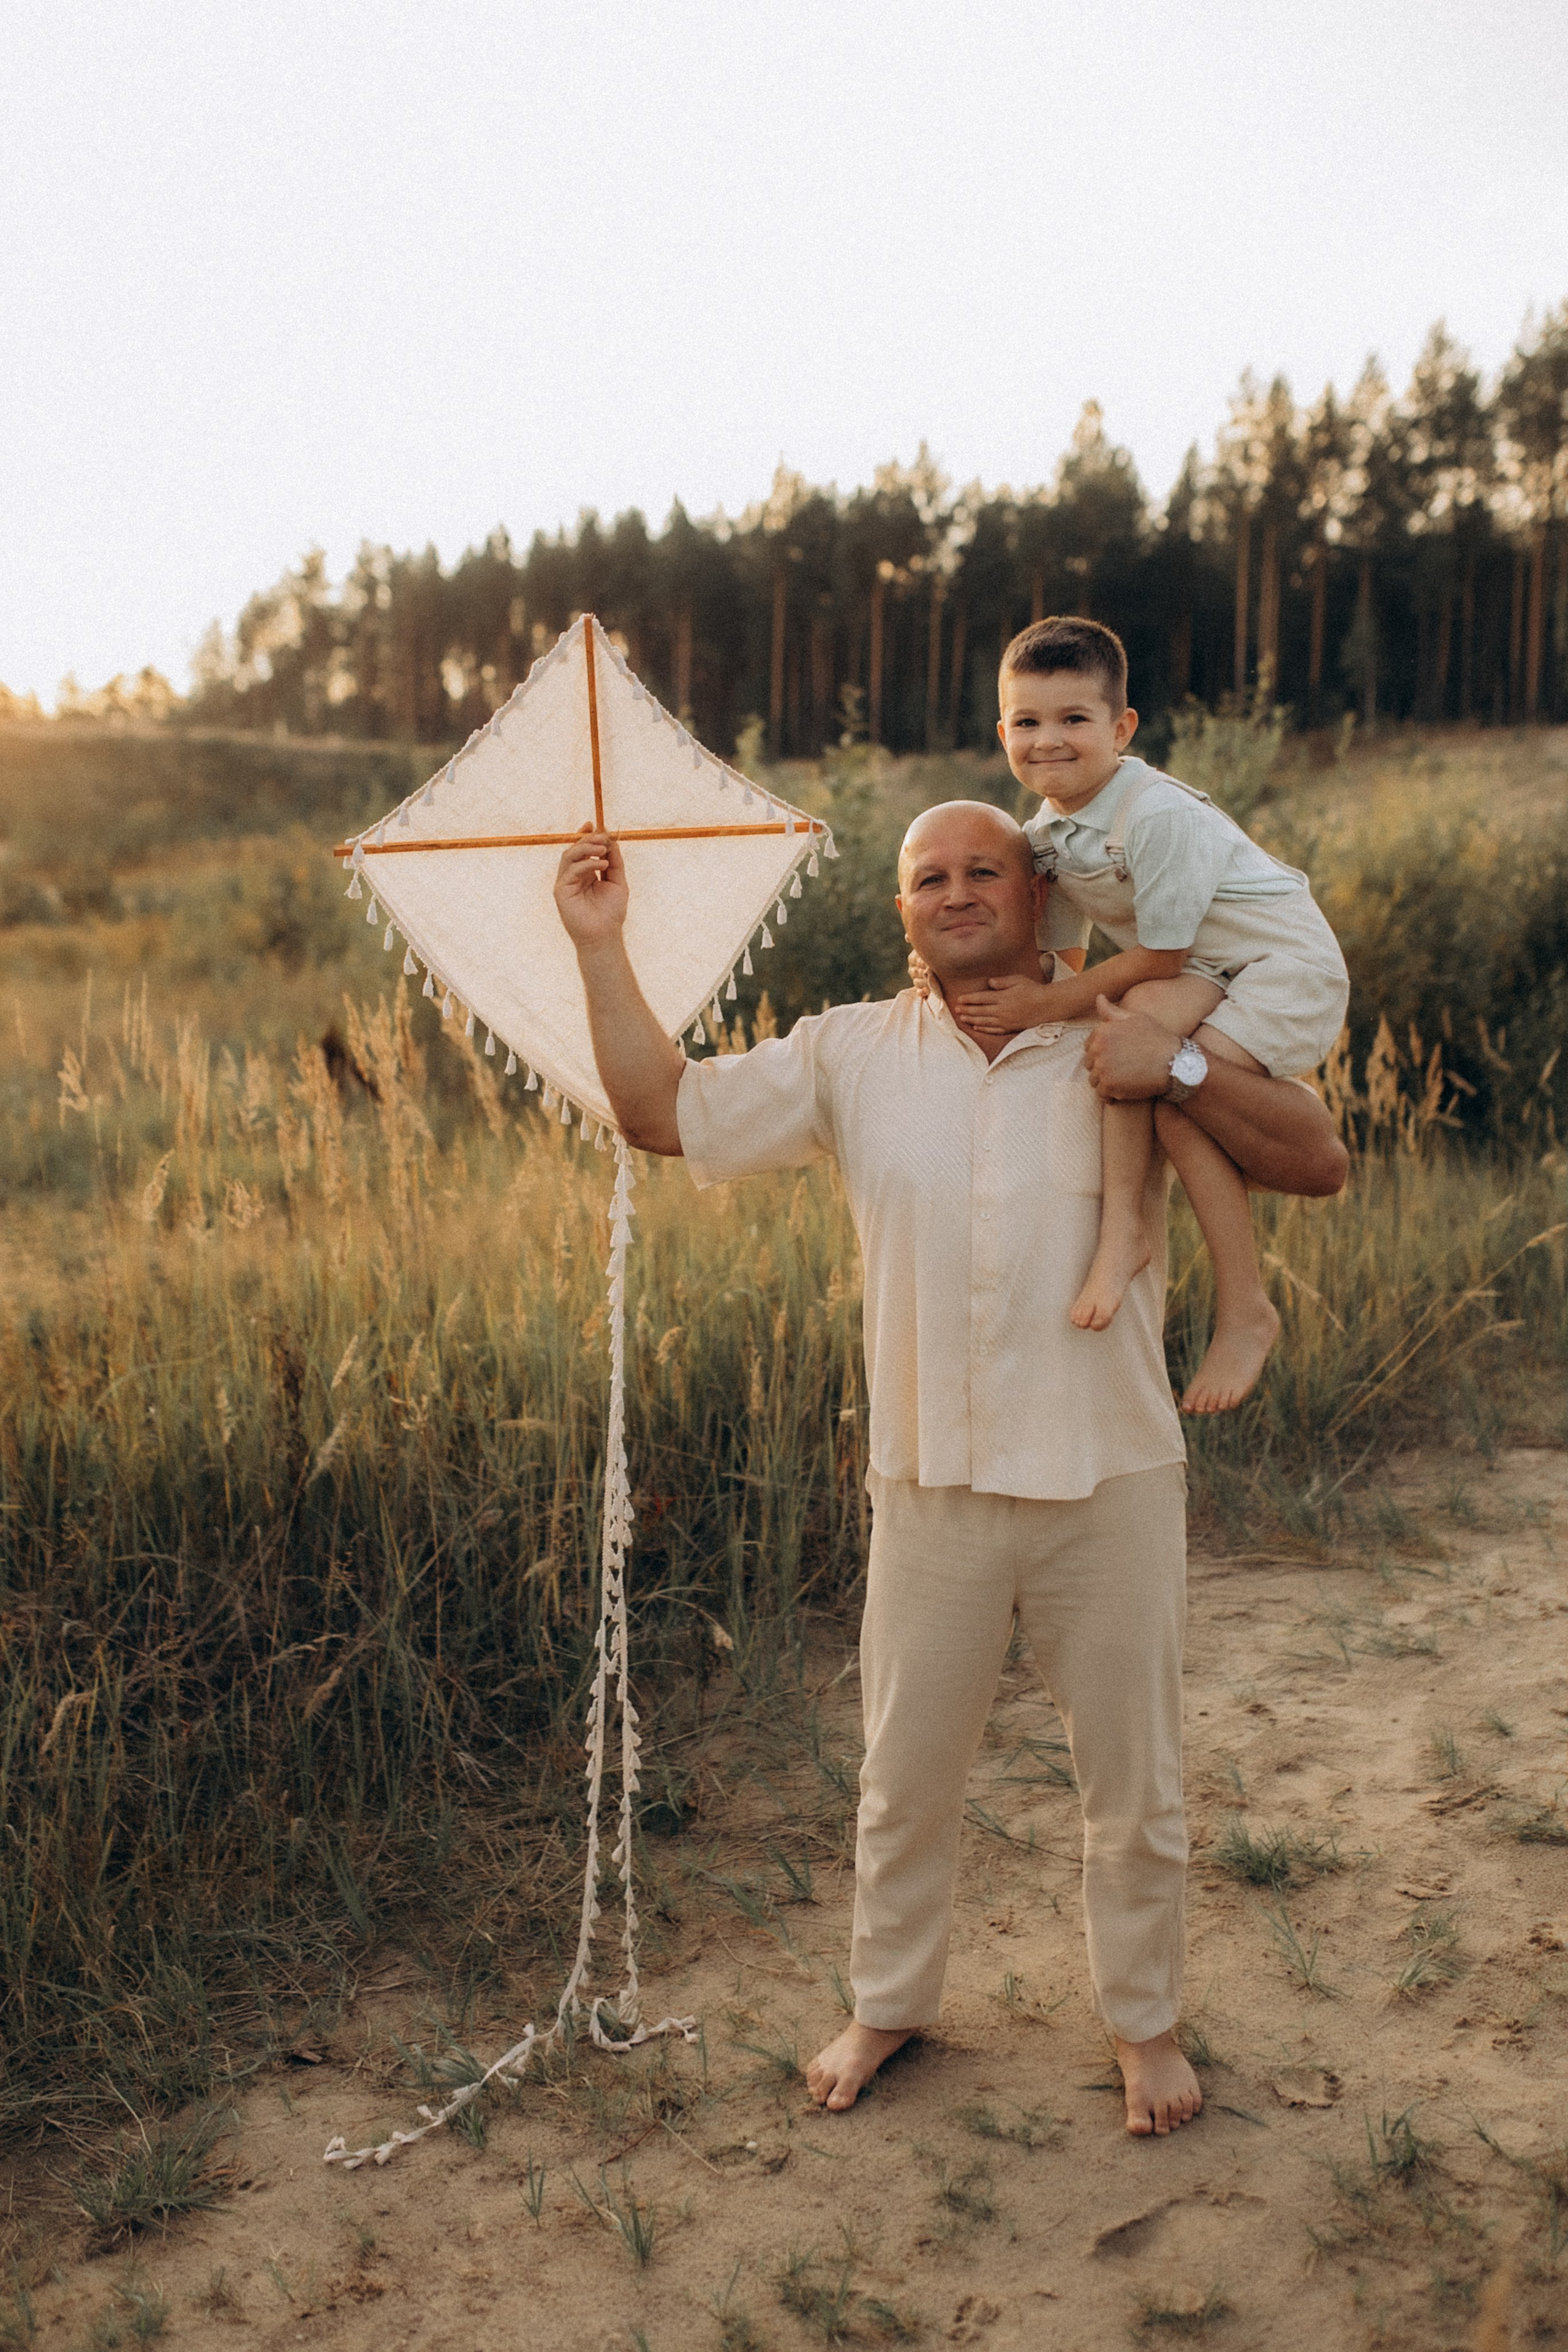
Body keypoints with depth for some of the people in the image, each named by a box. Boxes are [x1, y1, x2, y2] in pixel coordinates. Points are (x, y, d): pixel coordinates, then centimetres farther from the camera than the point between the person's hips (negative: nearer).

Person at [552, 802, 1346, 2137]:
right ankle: (889, 2004, 40)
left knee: (1134, 1784, 14)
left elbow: (1320, 1164, -8)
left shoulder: (1128, 1042, -4)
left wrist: (1185, 1070, -22)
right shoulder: (850, 1055, 1)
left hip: (1110, 1485, -1)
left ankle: (1146, 2023, 38)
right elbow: (665, 1113, 0)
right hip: (936, 1488, 1)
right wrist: (603, 948, -5)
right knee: (906, 1775, 16)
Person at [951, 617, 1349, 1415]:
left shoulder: (1159, 813, -26)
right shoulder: (1045, 832, 0)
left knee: (1180, 1103, -24)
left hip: (1286, 966, -7)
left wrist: (1051, 1005, -20)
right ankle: (1121, 1229, -25)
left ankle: (1245, 1310, -10)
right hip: (1201, 975, 7)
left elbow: (1162, 954, -23)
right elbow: (1066, 958, 7)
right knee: (1144, 1010, -26)